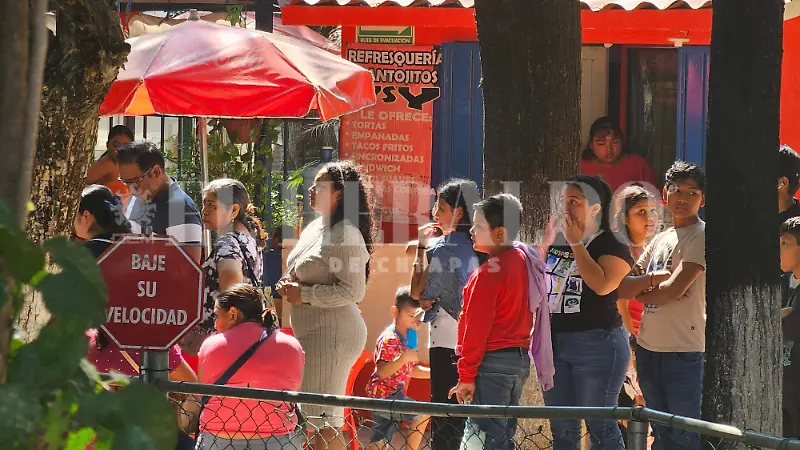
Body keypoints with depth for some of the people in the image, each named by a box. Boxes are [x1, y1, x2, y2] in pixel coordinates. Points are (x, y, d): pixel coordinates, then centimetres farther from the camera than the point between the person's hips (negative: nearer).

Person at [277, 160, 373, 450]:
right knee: (320, 416, 13)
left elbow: (353, 292, -20)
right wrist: (290, 285, 7)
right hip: (311, 332, 10)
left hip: (332, 333, -10)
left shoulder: (346, 235, -14)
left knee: (324, 418, -10)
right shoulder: (314, 228, 15)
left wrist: (304, 294, -18)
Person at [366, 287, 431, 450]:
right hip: (384, 393, -10)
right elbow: (381, 372, -25)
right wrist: (404, 358, -35)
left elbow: (412, 370, 22)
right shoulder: (389, 339, -17)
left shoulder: (408, 337, 14)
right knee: (422, 414, -18)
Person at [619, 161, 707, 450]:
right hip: (649, 348, 8)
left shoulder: (701, 236, -7)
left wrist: (640, 290, 1)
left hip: (685, 351, -8)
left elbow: (674, 290, -16)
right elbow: (623, 287, 9)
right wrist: (655, 279, -9)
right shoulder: (660, 239, 15)